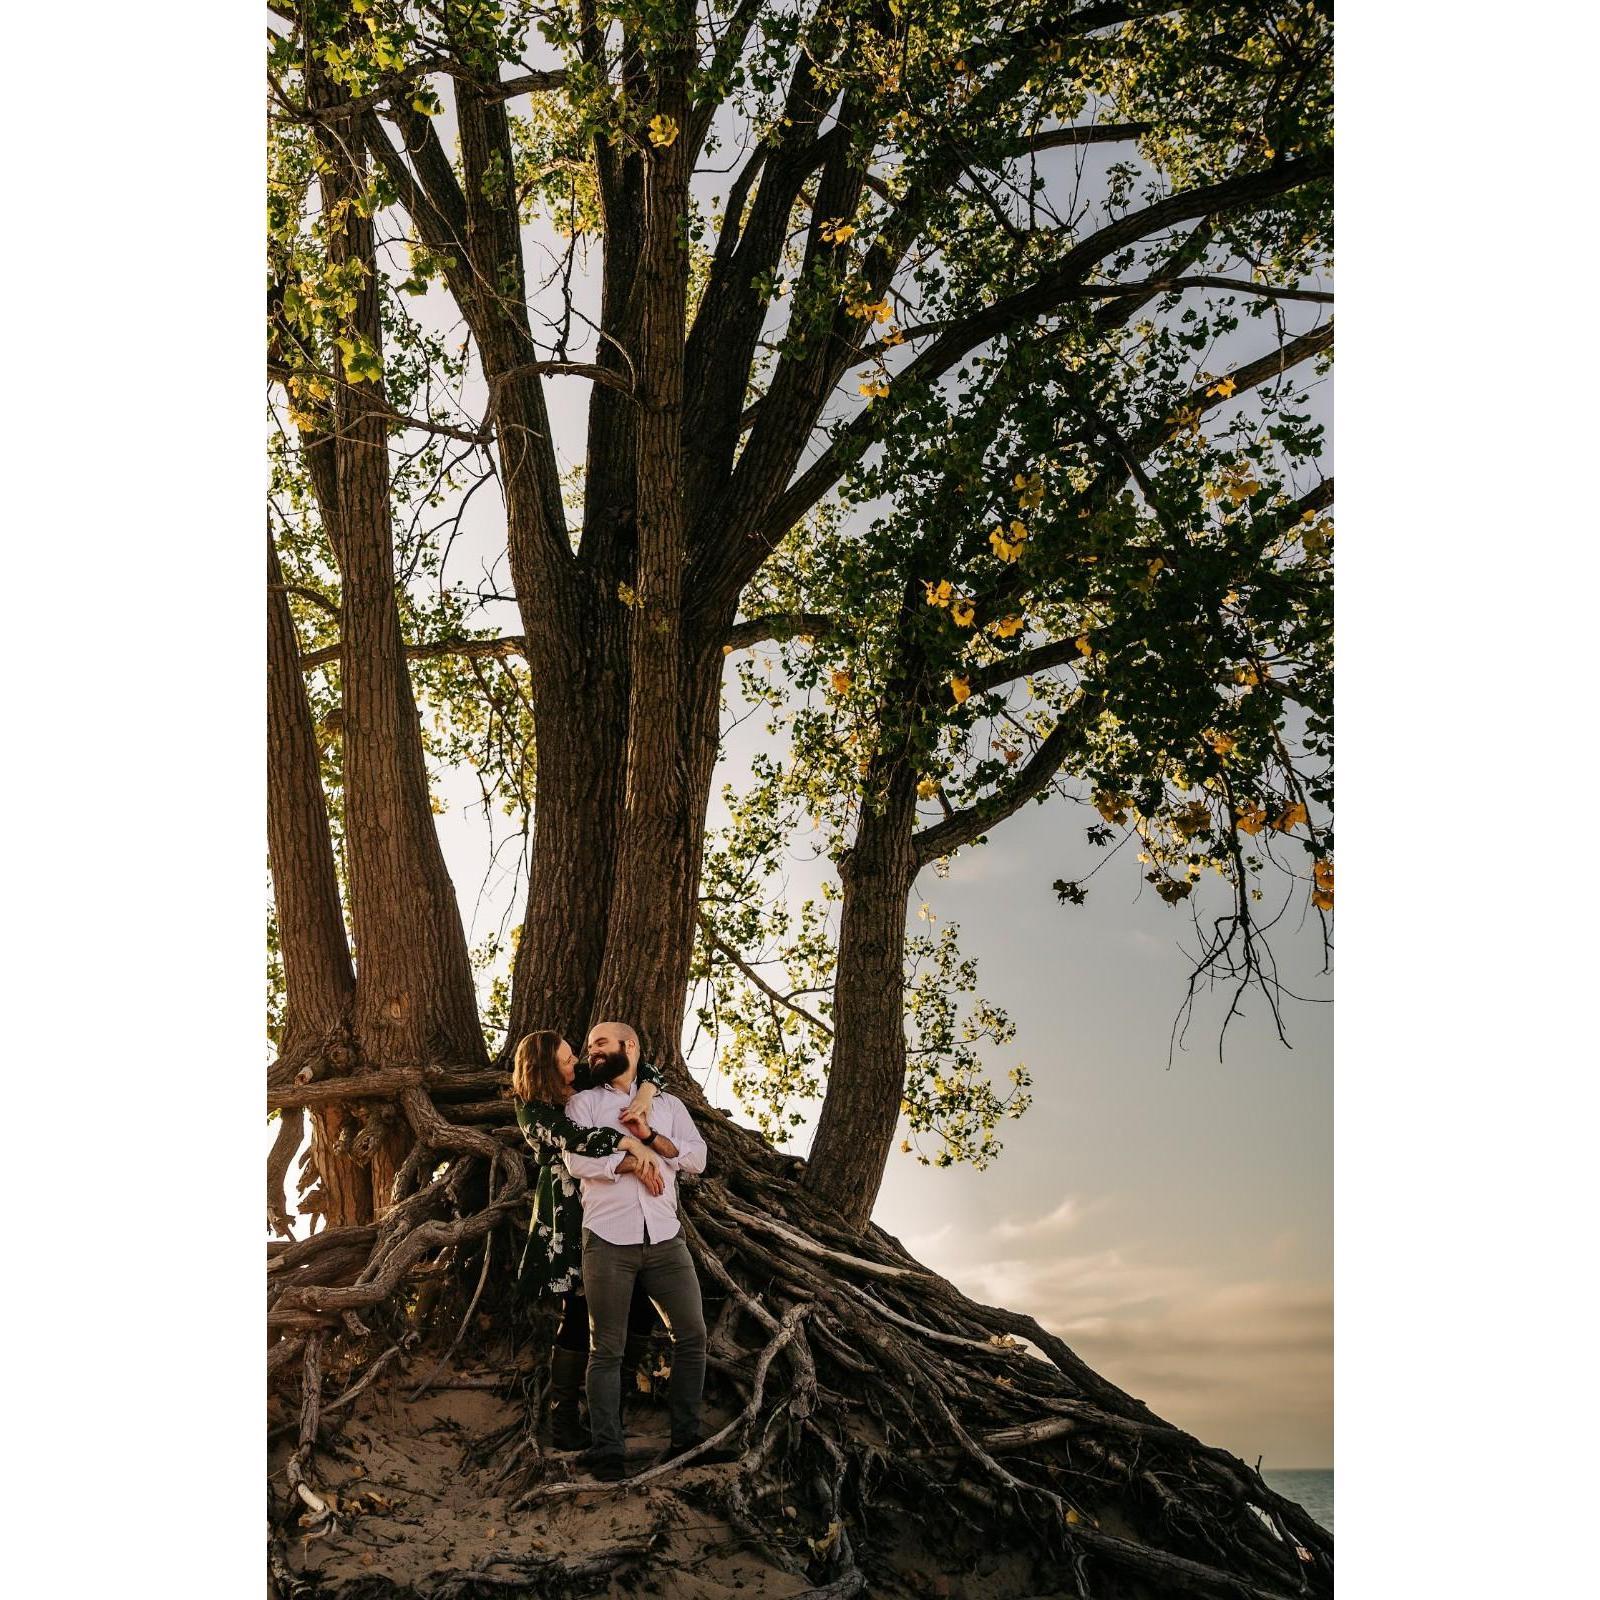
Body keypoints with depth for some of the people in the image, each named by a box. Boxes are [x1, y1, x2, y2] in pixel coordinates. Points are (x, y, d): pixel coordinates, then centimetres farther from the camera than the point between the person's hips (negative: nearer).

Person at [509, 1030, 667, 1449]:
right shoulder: (534, 1111, -11)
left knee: (643, 1300, 3)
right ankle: (563, 1420, 11)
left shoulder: (586, 1080, 5)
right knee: (580, 1315, -3)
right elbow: (574, 1138, -29)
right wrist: (632, 1142, -33)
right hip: (572, 1221, -6)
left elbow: (646, 1070, 6)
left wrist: (643, 1095, -16)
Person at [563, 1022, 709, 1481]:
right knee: (607, 1349, 1)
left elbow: (697, 1158, 4)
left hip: (666, 1240, 2)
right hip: (609, 1242, -2)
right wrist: (634, 1162, -8)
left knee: (692, 1333, 1)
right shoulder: (583, 1103, 9)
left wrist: (650, 1136, -8)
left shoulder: (668, 1104, 16)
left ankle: (686, 1438, 14)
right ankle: (606, 1450, 9)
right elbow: (577, 1161, -7)